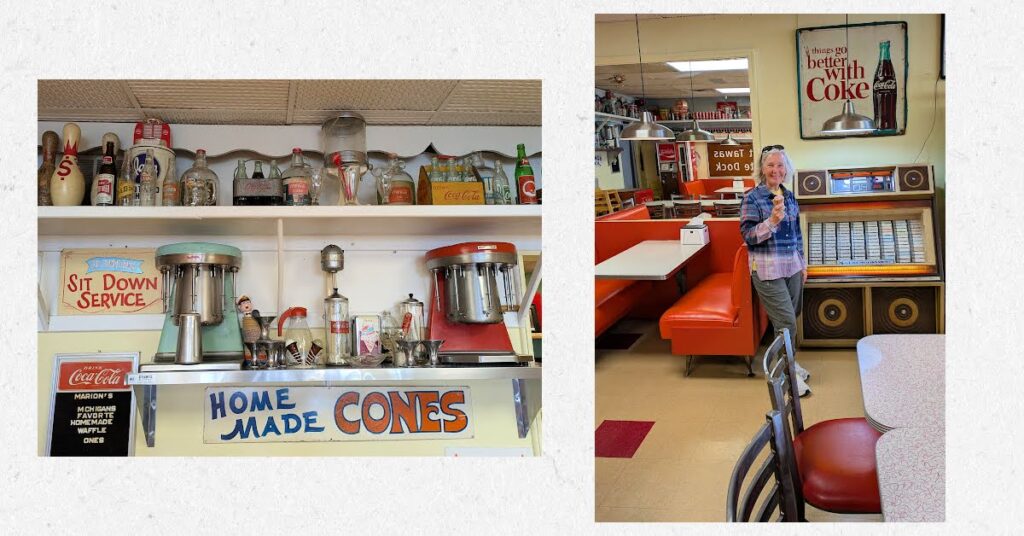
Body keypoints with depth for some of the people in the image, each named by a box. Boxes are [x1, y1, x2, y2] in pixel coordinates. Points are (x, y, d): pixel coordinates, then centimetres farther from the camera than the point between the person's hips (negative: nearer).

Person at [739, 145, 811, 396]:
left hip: (792, 267, 6)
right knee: (786, 321, -6)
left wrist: (803, 264, 17)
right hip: (768, 270, -6)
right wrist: (772, 221, -29)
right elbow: (748, 235, -15)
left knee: (789, 318, 14)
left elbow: (797, 233, 16)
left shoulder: (789, 196, 8)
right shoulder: (752, 198, -10)